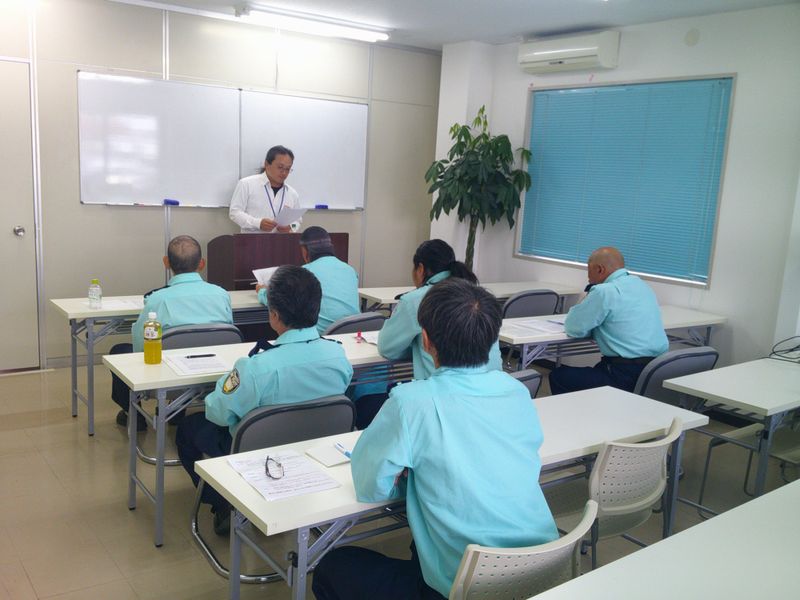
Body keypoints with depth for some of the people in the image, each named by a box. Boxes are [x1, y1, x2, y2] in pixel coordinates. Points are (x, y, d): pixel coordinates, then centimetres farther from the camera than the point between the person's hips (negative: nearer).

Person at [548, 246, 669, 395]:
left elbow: (573, 328, -6)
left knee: (558, 376, 4)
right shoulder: (641, 284, 14)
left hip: (627, 377, -9)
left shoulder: (605, 291, -13)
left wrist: (587, 299, 7)